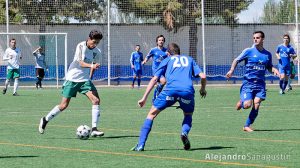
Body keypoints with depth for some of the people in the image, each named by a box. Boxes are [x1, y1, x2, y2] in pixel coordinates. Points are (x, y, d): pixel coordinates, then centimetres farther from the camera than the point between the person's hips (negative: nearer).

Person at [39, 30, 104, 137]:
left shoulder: (96, 51, 1)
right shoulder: (81, 46, -15)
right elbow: (81, 63, -25)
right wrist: (91, 66, -42)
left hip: (85, 80, 4)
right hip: (72, 79, -4)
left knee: (96, 100, -16)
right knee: (64, 105, -2)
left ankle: (94, 129, -13)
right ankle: (45, 119, 22)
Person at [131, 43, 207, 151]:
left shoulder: (167, 60, 27)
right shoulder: (189, 59, 32)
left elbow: (154, 79, 17)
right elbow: (202, 76, 20)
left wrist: (144, 98, 17)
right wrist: (203, 89, 40)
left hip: (171, 89, -1)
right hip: (187, 90, 1)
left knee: (152, 114, 13)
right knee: (188, 115, 29)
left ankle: (140, 145, 2)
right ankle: (184, 132, -4)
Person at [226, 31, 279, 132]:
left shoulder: (267, 54, 8)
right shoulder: (248, 51, -2)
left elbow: (269, 67, 21)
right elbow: (237, 60, 4)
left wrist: (274, 70, -1)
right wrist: (231, 70, -12)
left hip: (260, 84, 3)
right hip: (248, 83, -3)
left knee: (256, 106, -9)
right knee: (247, 105, -17)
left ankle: (247, 126, 7)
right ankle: (241, 102, 21)